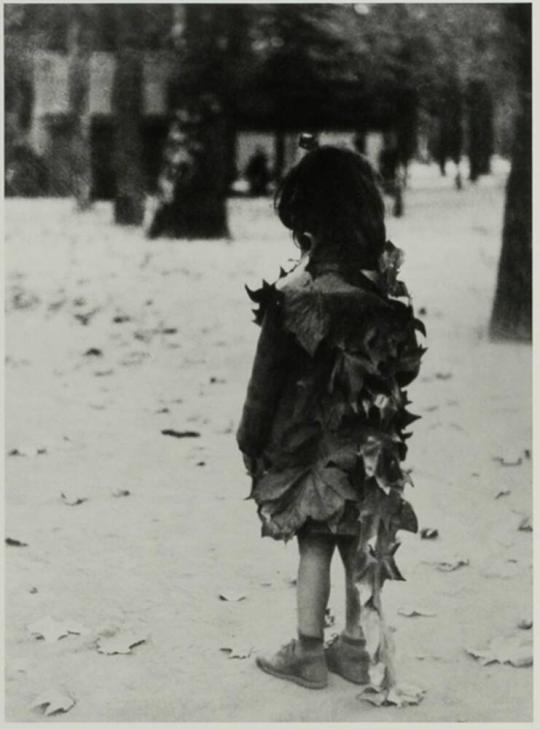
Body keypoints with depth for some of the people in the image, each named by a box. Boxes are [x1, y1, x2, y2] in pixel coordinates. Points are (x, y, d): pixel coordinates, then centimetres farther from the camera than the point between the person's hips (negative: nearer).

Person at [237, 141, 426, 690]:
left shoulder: (294, 293, -19)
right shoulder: (385, 283, -6)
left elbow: (268, 377, -12)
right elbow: (402, 365, 0)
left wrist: (250, 439, -1)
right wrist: (382, 416, 13)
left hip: (311, 439, -4)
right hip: (368, 438, 4)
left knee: (314, 545, 8)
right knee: (362, 544, 14)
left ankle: (308, 655, 20)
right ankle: (356, 649, 27)